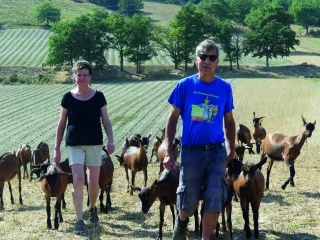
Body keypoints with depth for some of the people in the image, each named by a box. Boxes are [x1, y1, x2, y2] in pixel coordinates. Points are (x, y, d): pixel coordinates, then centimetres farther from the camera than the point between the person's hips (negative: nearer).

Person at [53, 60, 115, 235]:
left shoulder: (98, 96, 1)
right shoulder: (68, 97, 0)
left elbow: (106, 121, 3)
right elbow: (61, 124, 5)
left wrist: (110, 140, -13)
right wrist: (57, 148, 3)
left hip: (94, 144, 1)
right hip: (74, 145, -1)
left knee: (93, 183, 6)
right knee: (78, 180, -14)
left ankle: (92, 208, 36)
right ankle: (79, 220, -8)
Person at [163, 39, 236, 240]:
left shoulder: (225, 88, 3)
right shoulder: (185, 85, -2)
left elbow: (229, 121, 13)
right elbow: (173, 119, 1)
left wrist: (232, 150, 8)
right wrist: (169, 152, -4)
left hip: (217, 151, 1)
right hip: (191, 151, -1)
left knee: (215, 199, -7)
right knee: (189, 201, 7)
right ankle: (181, 222, 41)